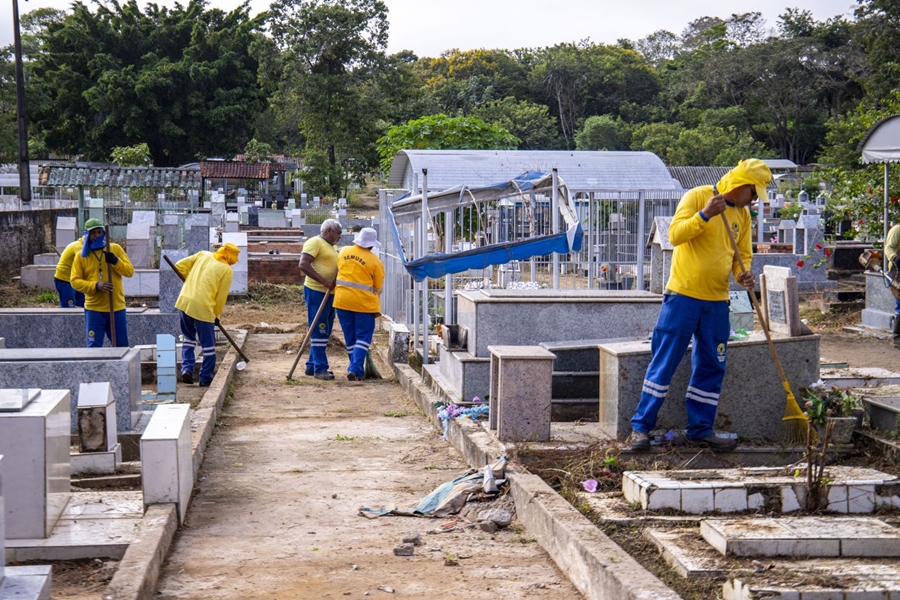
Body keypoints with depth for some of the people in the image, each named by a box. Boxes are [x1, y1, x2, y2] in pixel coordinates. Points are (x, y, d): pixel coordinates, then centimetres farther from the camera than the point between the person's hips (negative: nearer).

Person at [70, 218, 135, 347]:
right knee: (94, 348, -2)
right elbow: (75, 281, -4)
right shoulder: (81, 256, 2)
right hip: (94, 309, -1)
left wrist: (116, 261, -19)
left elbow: (130, 271, 0)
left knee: (122, 347, 9)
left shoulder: (115, 249, 5)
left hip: (117, 308, 1)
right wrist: (96, 286, -20)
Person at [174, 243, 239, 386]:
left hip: (184, 301, 5)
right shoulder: (227, 270, 0)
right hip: (203, 307, -5)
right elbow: (221, 297, 1)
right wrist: (216, 315, 14)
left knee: (189, 338, 23)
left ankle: (187, 369, 10)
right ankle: (205, 378, 15)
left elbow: (179, 266, 10)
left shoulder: (203, 254, 11)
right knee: (208, 345, 10)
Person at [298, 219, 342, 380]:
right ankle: (320, 369, -7)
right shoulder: (315, 242, -8)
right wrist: (324, 281, -23)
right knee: (319, 331, -8)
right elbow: (303, 265, -20)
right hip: (316, 292, -10)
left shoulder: (331, 248, 22)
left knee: (324, 332, 12)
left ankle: (312, 366, 20)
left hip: (329, 294, 10)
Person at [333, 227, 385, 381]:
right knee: (363, 337, 3)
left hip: (342, 300, 4)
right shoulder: (374, 261, -6)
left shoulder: (344, 252, 5)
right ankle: (355, 368, -10)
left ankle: (357, 370, 17)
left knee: (350, 337, 12)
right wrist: (376, 308, 13)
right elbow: (378, 287, 0)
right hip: (363, 302, -4)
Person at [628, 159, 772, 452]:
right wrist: (704, 215, -26)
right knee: (664, 362, -3)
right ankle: (641, 426, 3)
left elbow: (743, 254, 17)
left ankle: (701, 428, 17)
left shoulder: (743, 214, 12)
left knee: (711, 367, 8)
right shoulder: (697, 196, -6)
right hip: (683, 295, -6)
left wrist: (743, 273, -4)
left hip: (717, 301, 6)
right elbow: (674, 235, -15)